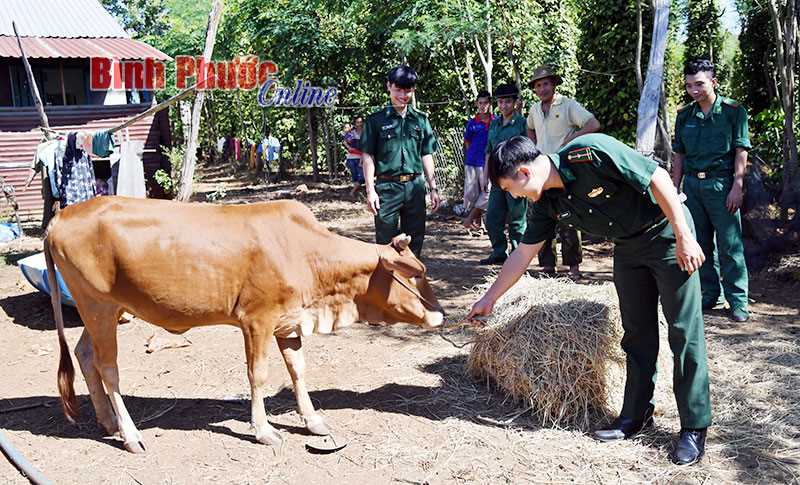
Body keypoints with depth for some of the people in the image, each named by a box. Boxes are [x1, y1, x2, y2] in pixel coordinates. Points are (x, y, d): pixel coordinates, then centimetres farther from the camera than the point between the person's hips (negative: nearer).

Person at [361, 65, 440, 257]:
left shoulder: (421, 119, 10)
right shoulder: (376, 120, 0)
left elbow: (427, 156, 13)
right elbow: (368, 156, -2)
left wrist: (433, 188, 9)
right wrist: (370, 190, -9)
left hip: (415, 187, 3)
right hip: (387, 187, -3)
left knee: (415, 239, 10)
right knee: (386, 241, 3)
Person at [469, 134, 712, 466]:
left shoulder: (589, 153, -29)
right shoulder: (548, 202, -5)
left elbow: (658, 176, -25)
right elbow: (522, 254, 4)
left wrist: (684, 237, -23)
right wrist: (489, 299, 10)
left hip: (667, 233, -7)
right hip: (627, 246, 7)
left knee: (685, 332, -4)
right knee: (637, 334, 10)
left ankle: (695, 428, 5)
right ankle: (637, 414, 21)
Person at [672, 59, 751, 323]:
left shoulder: (733, 111, -2)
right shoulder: (684, 115, 10)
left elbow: (741, 151, -3)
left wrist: (737, 186, -10)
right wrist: (674, 188, 10)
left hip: (721, 183, -4)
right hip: (692, 184, 5)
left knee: (730, 245, -3)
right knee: (700, 244, 9)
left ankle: (738, 301, 4)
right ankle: (709, 295, 20)